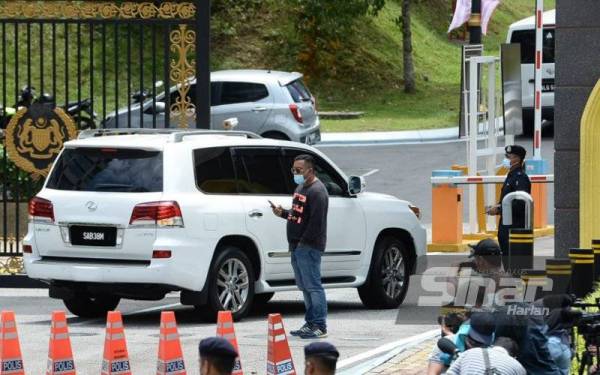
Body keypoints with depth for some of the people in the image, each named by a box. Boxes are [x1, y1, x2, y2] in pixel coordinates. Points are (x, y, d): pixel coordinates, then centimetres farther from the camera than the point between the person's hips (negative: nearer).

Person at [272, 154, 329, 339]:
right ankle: (310, 323, 18)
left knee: (313, 286, -9)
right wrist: (283, 213, 8)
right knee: (305, 287, 12)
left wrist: (303, 242, -19)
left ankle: (320, 326, -8)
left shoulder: (317, 191, -13)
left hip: (309, 246, -10)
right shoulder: (301, 187, 19)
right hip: (297, 246, 10)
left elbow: (316, 222, -19)